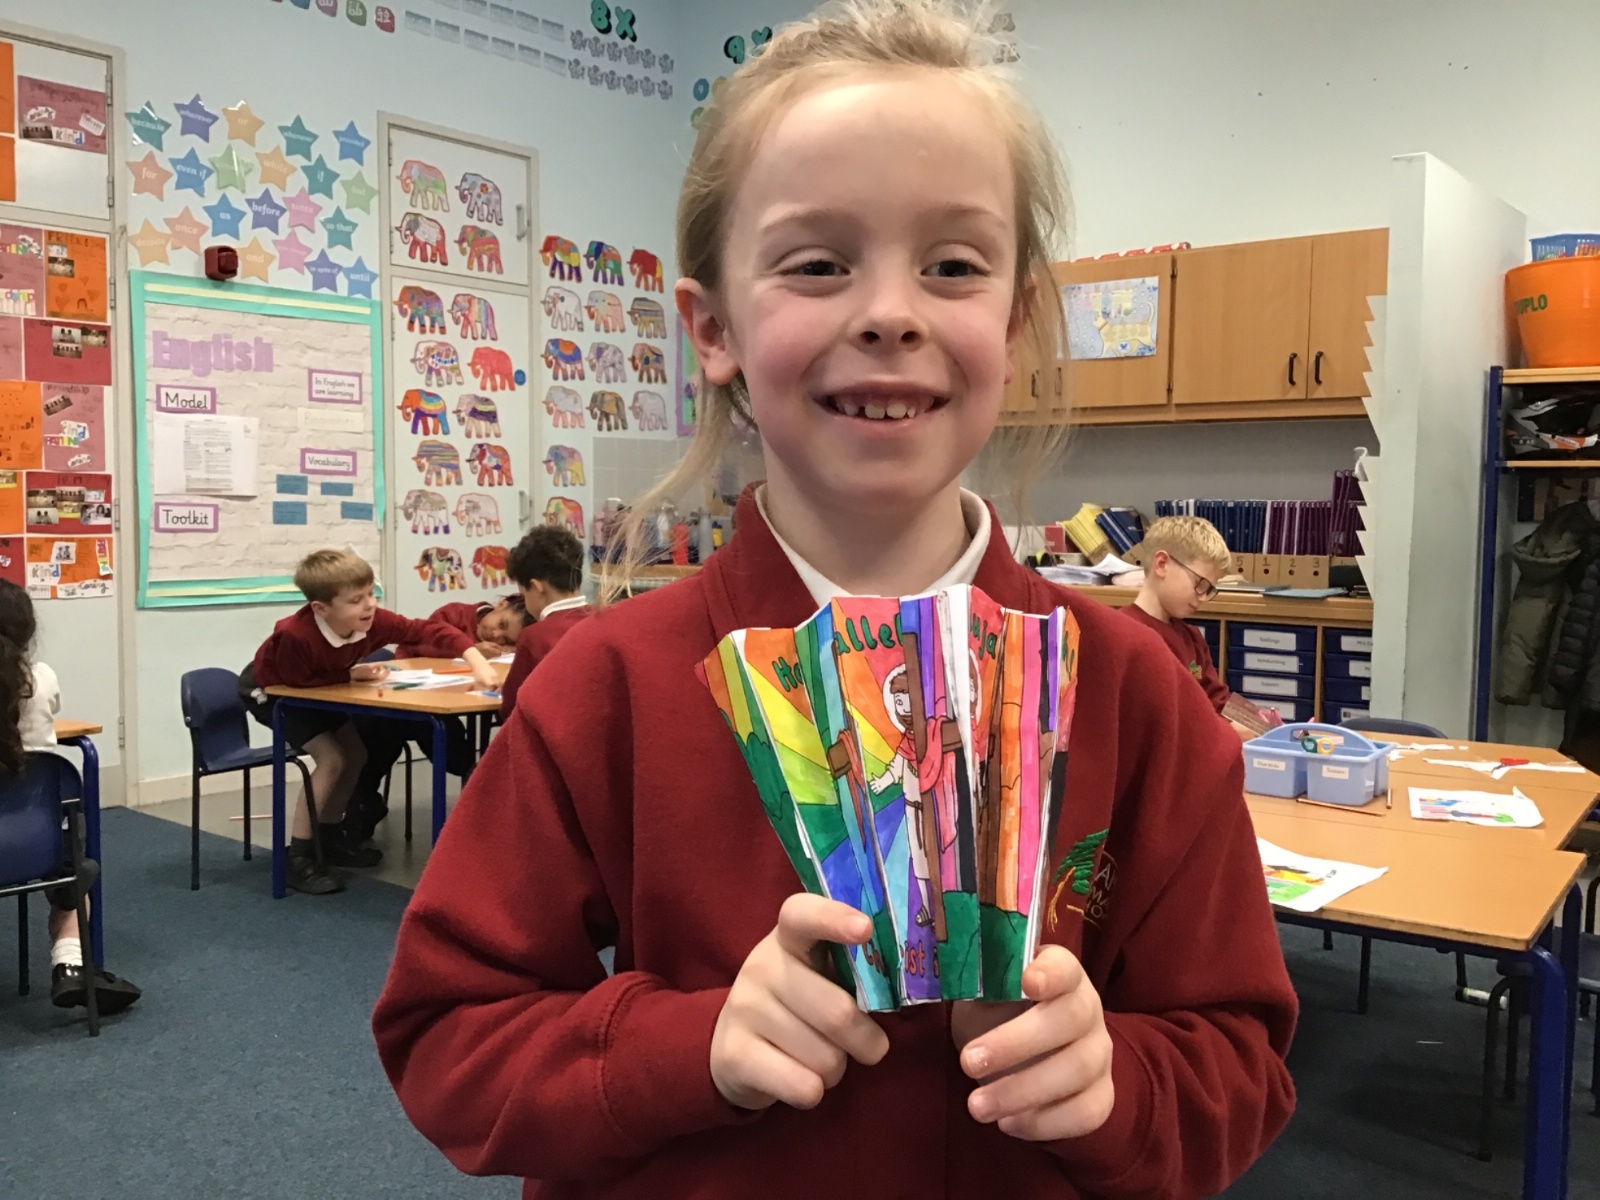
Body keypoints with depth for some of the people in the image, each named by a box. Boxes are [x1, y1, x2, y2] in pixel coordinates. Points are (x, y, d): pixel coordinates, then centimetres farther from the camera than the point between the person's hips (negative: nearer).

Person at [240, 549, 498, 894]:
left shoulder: (373, 621, -27)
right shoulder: (295, 636, -42)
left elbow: (429, 630, -28)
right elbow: (297, 682, -28)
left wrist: (476, 661, -40)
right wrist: (352, 675, -28)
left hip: (315, 689, 7)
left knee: (356, 753, 6)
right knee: (331, 758, -19)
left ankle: (329, 836, 27)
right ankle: (298, 856, -9)